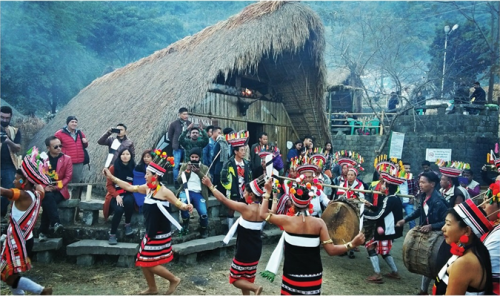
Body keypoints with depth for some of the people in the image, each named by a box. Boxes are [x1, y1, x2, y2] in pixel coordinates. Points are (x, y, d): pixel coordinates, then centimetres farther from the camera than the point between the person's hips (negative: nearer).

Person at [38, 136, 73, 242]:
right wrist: (44, 187, -16)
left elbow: (68, 177, -2)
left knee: (47, 202, -29)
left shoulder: (67, 159, 3)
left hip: (59, 190, -1)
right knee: (48, 197, -35)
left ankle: (43, 231, -21)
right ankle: (55, 222, -39)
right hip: (45, 190, 1)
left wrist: (56, 187, -15)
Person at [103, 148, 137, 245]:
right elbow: (109, 185, -3)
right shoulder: (113, 168, -4)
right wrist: (117, 196, -17)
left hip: (128, 194, 1)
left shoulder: (133, 168, 0)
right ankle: (112, 235, -11)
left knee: (128, 201, -35)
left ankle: (128, 225, -11)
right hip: (115, 195, -1)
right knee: (119, 210, -30)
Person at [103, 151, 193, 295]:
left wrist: (186, 207, -41)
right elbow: (130, 187, 11)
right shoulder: (147, 188, 2)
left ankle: (174, 280, 19)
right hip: (150, 233, 8)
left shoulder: (164, 192, -19)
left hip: (160, 235, -8)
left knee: (151, 264, -2)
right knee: (143, 262, 15)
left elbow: (178, 203, -17)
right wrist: (111, 177, 13)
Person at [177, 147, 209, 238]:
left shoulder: (204, 168, 13)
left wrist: (198, 172, -13)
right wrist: (186, 171, -10)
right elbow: (179, 180, 5)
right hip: (186, 191, 0)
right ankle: (185, 223, -6)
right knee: (183, 202, -35)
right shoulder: (184, 166, 13)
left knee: (203, 213, -20)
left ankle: (203, 230, 13)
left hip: (199, 193, 0)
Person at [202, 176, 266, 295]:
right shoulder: (262, 209, -4)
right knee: (246, 279, 22)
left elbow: (223, 199, -16)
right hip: (256, 250, 7)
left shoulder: (245, 208, -21)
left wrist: (210, 186, -7)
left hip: (244, 251, -7)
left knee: (235, 278, 11)